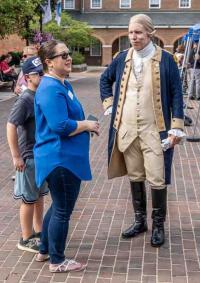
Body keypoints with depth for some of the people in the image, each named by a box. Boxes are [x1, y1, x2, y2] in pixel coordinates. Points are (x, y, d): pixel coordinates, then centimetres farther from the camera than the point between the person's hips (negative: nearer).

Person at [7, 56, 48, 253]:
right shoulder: (25, 100, -19)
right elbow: (11, 126, -20)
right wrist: (16, 156, -20)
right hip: (30, 157, -7)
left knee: (40, 195, 19)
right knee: (29, 199, 4)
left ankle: (39, 231, 35)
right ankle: (26, 239, 17)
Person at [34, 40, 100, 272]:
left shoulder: (63, 84, 12)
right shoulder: (50, 89, -21)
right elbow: (61, 126, -28)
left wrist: (86, 124, 5)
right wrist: (87, 125, -14)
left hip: (64, 157, 10)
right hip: (60, 159, -10)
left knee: (58, 206, 22)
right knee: (62, 211, 3)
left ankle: (44, 251, 37)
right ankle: (57, 261, 19)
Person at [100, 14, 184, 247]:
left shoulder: (165, 59, -6)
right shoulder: (122, 58, 4)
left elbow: (176, 94, -4)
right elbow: (105, 80, 22)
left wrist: (176, 128, -8)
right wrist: (109, 105, 10)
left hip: (154, 130, -4)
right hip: (127, 129, 4)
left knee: (157, 179, -2)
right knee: (135, 176, 14)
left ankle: (158, 225, 16)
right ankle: (140, 220, 29)